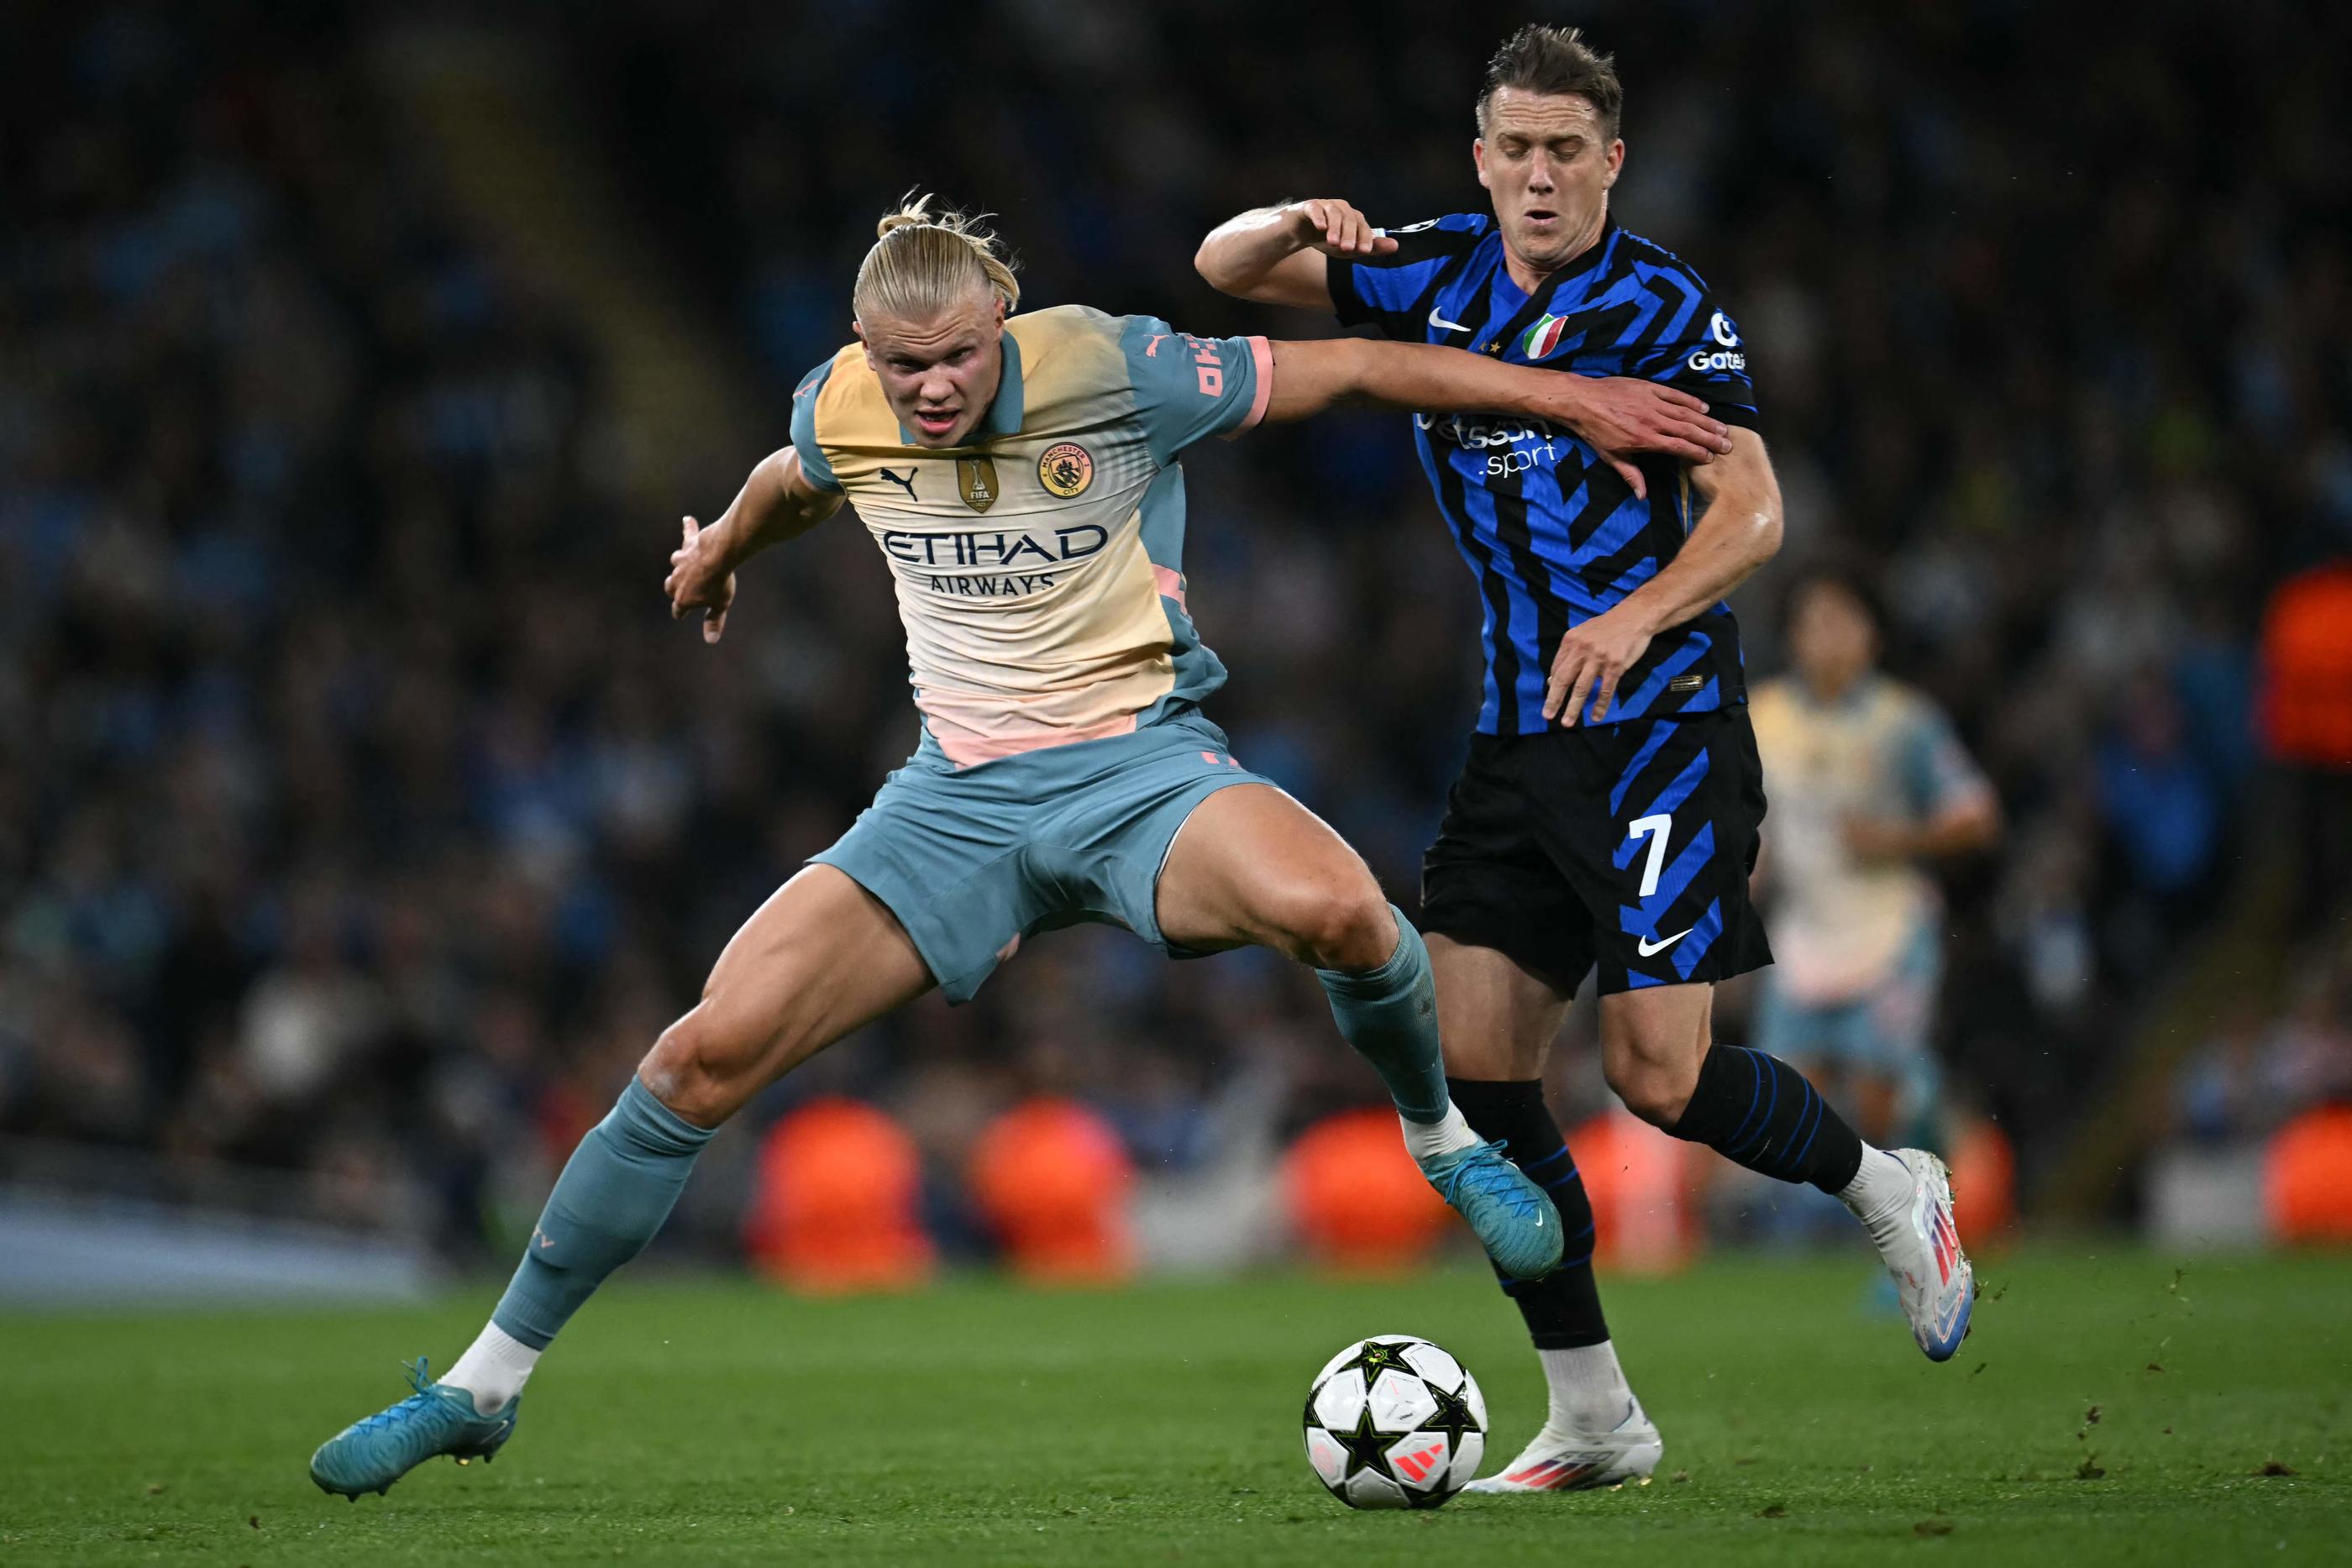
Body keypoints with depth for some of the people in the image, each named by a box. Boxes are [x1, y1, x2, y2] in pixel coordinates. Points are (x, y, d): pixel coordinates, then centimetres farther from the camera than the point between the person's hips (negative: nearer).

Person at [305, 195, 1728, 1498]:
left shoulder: (1104, 370, -16)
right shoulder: (842, 413, -3)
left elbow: (1354, 371, -7)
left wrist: (1574, 398, -5)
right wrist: (720, 551, 45)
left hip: (1136, 764, -3)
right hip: (958, 794, 3)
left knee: (1334, 911, -38)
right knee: (706, 1058, -11)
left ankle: (1443, 1140, -3)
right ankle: (484, 1385, 2)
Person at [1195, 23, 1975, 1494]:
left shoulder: (1663, 305, -9)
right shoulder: (1439, 271, 6)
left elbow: (1753, 510, -13)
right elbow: (1223, 268, 12)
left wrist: (1640, 614, -30)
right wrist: (1302, 225, -10)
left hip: (1662, 722, -6)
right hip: (1519, 729, 6)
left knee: (1660, 1074, -12)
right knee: (1474, 1067, -3)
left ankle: (1889, 1188, 18)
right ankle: (1592, 1415, 7)